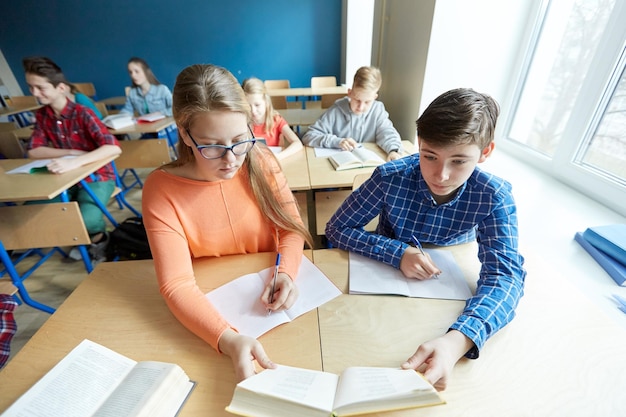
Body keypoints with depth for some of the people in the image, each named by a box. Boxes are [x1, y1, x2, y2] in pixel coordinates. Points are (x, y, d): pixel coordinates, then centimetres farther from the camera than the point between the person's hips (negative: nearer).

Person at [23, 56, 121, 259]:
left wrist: (75, 161, -44)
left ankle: (99, 234, 6)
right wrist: (72, 152, -19)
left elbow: (114, 147, -31)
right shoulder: (42, 115, 3)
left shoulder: (82, 113, -16)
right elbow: (33, 151, -1)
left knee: (87, 220, -30)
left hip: (96, 176, -6)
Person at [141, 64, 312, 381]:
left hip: (266, 301, 0)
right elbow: (176, 284, -19)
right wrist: (228, 339, -35)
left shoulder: (261, 161, -11)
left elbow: (291, 227, -4)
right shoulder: (160, 189, -15)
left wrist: (286, 272, -23)